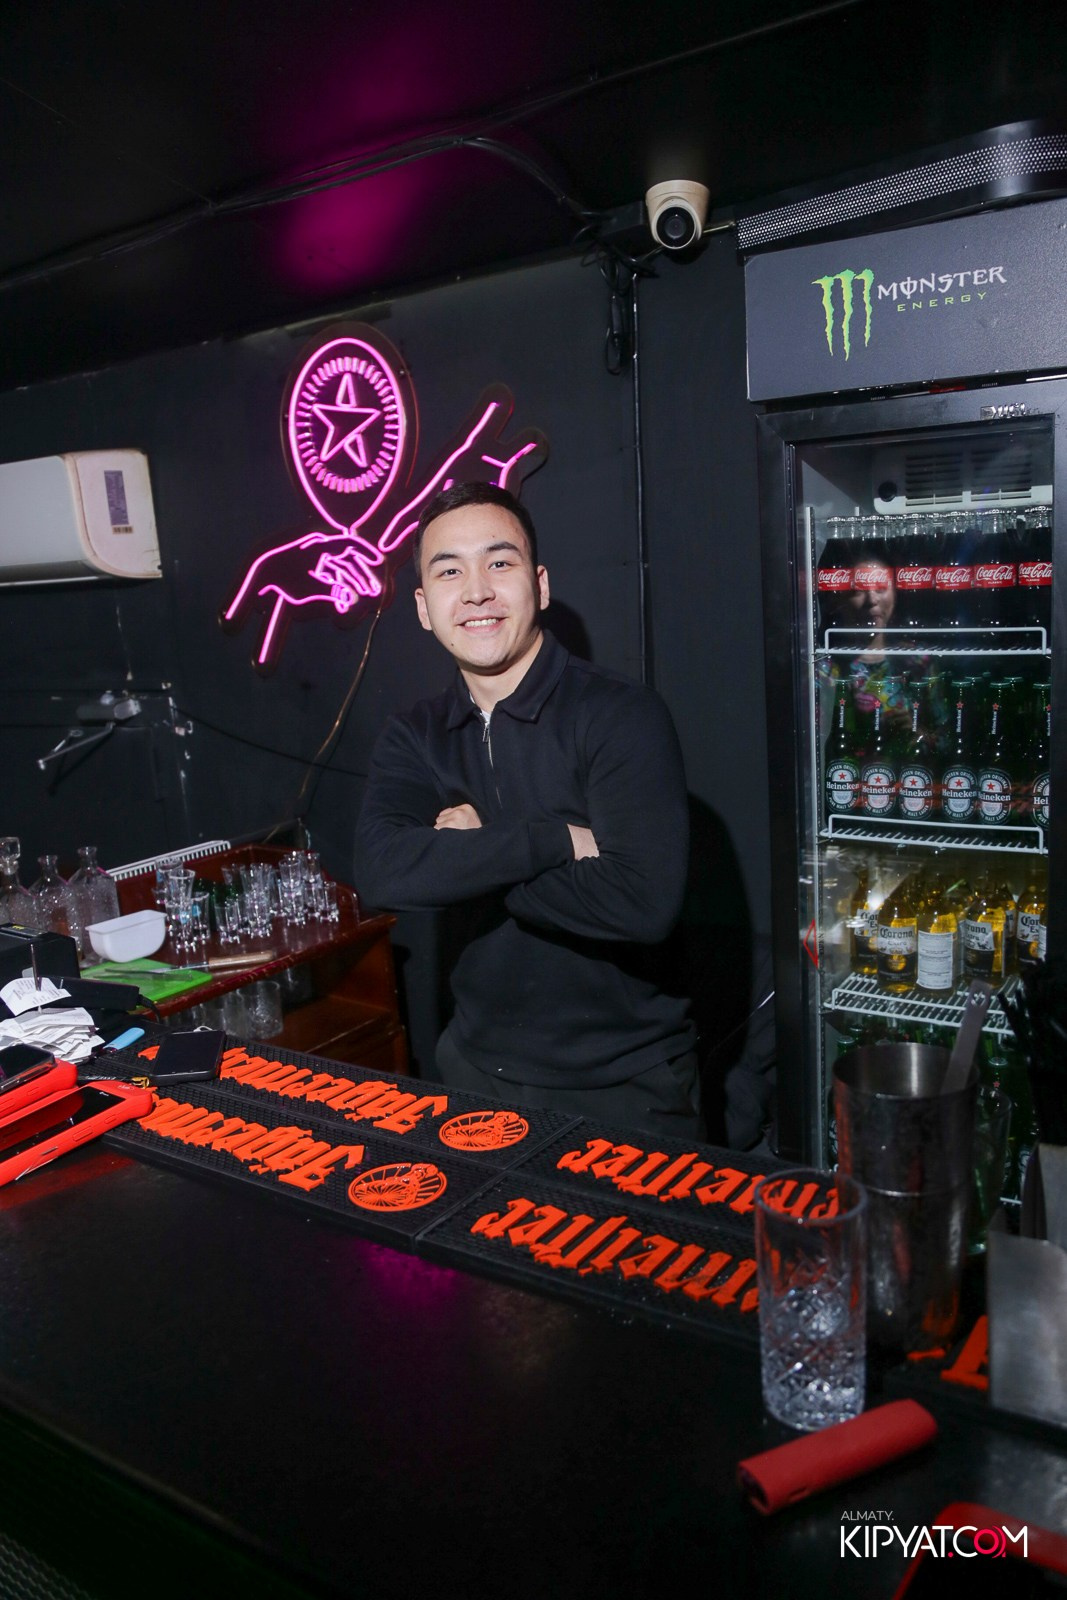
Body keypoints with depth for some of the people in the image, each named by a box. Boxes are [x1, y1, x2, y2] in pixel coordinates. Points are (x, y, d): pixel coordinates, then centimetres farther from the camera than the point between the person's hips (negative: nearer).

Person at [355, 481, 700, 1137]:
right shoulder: (415, 738, 0)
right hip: (477, 1068, 5)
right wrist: (559, 839, -26)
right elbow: (383, 872, -18)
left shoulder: (621, 715, -17)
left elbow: (645, 902, -29)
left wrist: (473, 856, -18)